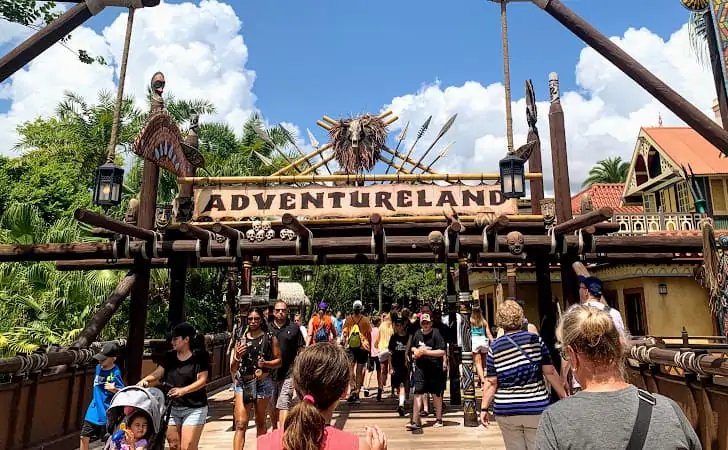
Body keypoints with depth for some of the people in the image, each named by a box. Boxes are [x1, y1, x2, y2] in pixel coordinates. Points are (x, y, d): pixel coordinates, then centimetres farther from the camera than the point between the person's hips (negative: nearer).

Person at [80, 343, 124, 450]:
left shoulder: (115, 373, -19)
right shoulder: (98, 367, 3)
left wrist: (114, 389, -42)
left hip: (107, 414, -7)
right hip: (93, 411, 7)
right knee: (84, 437, 11)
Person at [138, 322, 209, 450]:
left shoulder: (199, 356, -10)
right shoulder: (170, 356, 7)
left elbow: (202, 380, -15)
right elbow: (158, 373, 0)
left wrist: (183, 390, -28)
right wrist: (145, 379, -20)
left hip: (194, 409, -5)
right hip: (171, 407, 6)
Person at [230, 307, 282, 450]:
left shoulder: (270, 338, 0)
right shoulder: (241, 339, 5)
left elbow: (278, 361, 2)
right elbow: (233, 369, 7)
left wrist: (265, 363, -15)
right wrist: (237, 357, -13)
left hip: (263, 383, -1)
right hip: (243, 383, 1)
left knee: (261, 423, 13)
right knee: (240, 424, -7)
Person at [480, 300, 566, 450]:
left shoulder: (494, 347, -3)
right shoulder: (535, 339, -3)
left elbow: (491, 382, -4)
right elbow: (550, 372, -1)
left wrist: (484, 408, 4)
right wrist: (564, 396, 12)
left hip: (506, 410, 1)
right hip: (536, 407, 0)